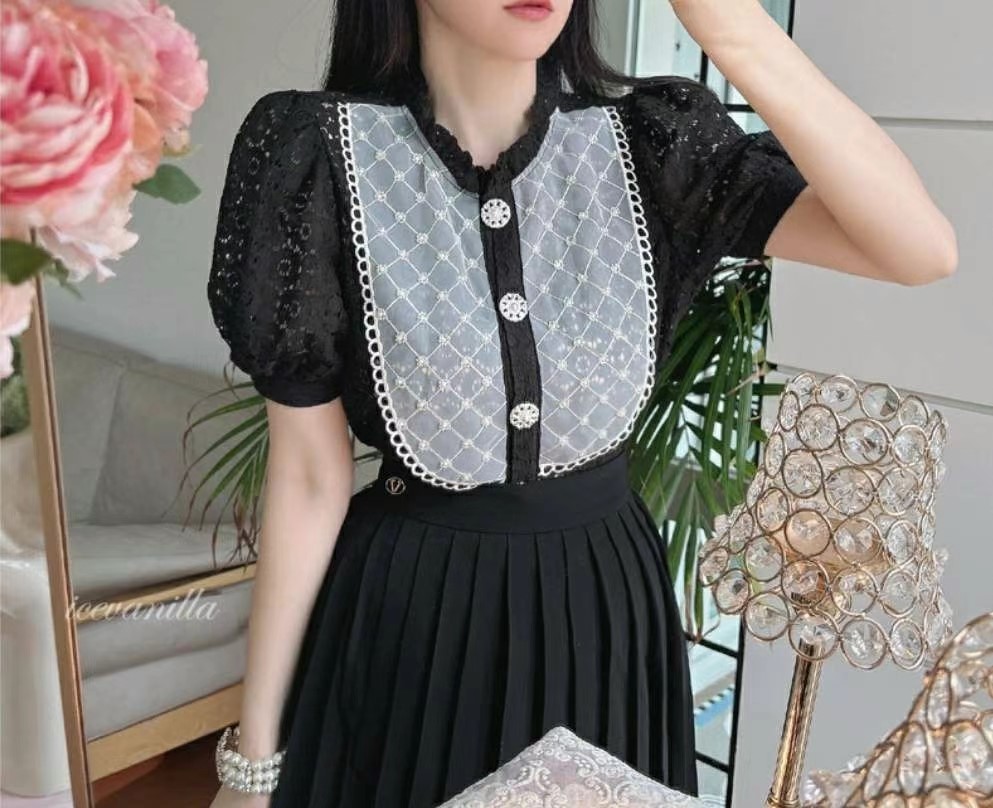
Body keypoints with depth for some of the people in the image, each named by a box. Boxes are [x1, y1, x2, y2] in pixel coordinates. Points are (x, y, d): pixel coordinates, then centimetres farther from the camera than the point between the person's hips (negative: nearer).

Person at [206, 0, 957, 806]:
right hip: (405, 625, -2)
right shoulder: (319, 149, -14)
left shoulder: (647, 138, -7)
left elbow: (923, 251, -17)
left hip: (606, 613, 3)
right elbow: (307, 476, -10)